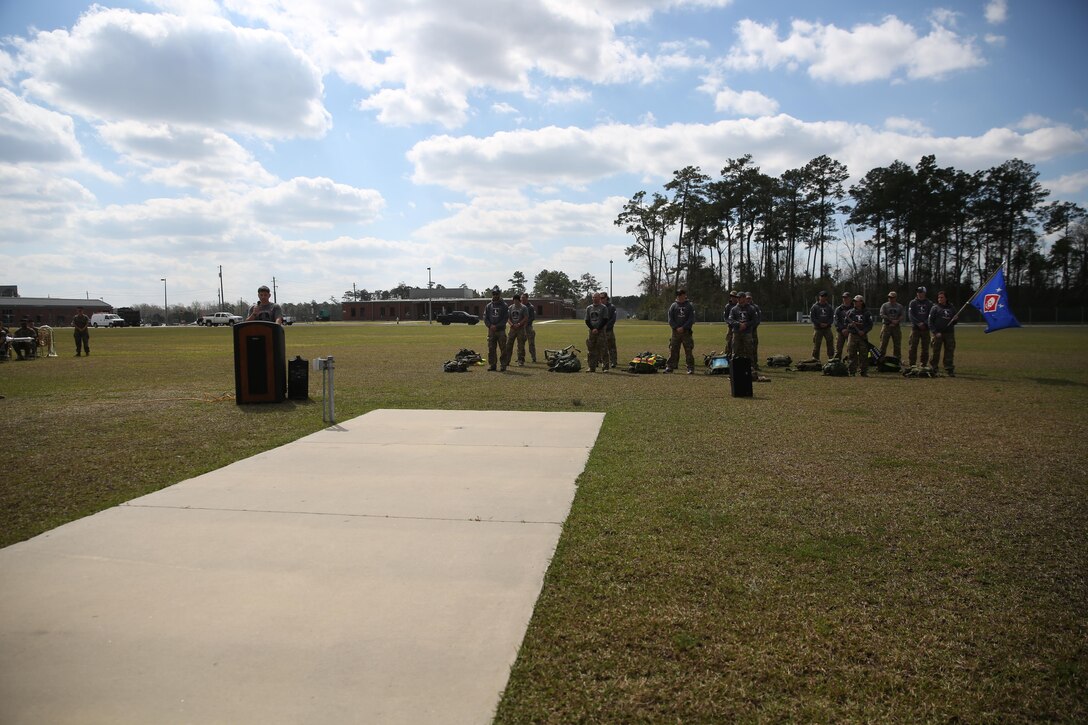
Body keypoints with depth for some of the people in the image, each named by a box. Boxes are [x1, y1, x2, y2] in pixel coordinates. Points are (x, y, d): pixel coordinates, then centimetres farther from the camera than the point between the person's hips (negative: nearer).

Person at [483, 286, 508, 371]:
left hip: (501, 330, -3)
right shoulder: (488, 306, 12)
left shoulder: (504, 305, 3)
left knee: (503, 348, -2)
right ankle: (492, 365, 7)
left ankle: (504, 365, 3)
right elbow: (485, 318, 7)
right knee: (491, 349, 2)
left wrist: (497, 326, -14)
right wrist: (490, 326, -10)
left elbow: (505, 319, -3)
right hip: (491, 331, 3)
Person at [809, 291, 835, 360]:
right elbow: (812, 317, -3)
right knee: (816, 344, -2)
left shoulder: (829, 307, 12)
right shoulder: (814, 307, 2)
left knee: (830, 343, 0)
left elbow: (832, 317, 10)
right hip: (818, 328, -3)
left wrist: (827, 323, -8)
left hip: (827, 328, 3)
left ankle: (831, 358, 8)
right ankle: (815, 359, 4)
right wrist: (820, 323, -12)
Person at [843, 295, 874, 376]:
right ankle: (852, 371, 3)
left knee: (864, 354, -1)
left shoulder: (867, 313, 5)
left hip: (863, 336, -1)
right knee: (851, 354, -2)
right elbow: (845, 323, 10)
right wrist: (851, 324, -11)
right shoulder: (850, 312, 9)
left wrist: (864, 331, -12)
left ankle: (864, 372, 5)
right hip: (852, 335, 1)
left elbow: (870, 325, 3)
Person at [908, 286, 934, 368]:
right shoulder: (913, 303, 4)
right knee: (913, 346, -4)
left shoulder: (929, 303, 7)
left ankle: (924, 364, 10)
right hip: (915, 328, -1)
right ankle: (911, 364, 0)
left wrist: (925, 323, -12)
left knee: (925, 347, 4)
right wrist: (918, 323, -13)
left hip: (926, 328, 1)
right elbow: (910, 315, -3)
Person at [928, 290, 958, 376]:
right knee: (936, 352, -1)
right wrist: (935, 332, -12)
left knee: (950, 352, 3)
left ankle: (950, 370, 8)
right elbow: (930, 321, -3)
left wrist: (956, 319, -3)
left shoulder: (951, 308, 14)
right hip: (938, 333, -3)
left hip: (949, 333, 3)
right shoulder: (935, 308, 3)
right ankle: (933, 369, 7)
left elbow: (954, 322, 22)